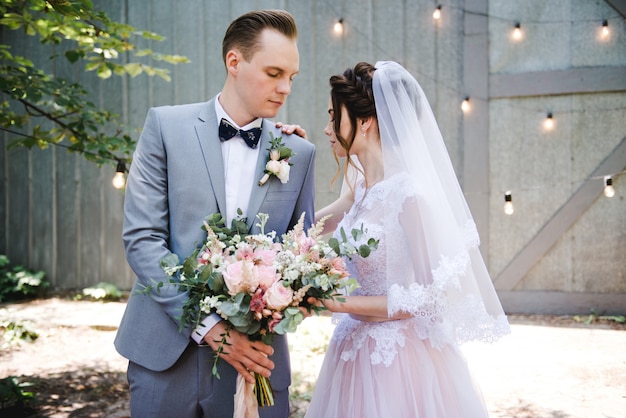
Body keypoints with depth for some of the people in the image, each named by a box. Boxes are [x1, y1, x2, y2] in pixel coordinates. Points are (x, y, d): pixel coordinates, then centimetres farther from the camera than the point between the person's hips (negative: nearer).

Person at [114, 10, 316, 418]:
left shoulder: (300, 153, 4)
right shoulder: (167, 125, -2)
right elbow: (141, 237, -7)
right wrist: (208, 327, -14)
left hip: (254, 354, 1)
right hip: (166, 350, -1)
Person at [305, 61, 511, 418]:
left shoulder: (410, 193, -20)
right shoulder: (361, 185, 2)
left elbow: (433, 297, -19)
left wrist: (342, 303, -19)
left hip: (399, 361, -7)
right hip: (356, 353, 7)